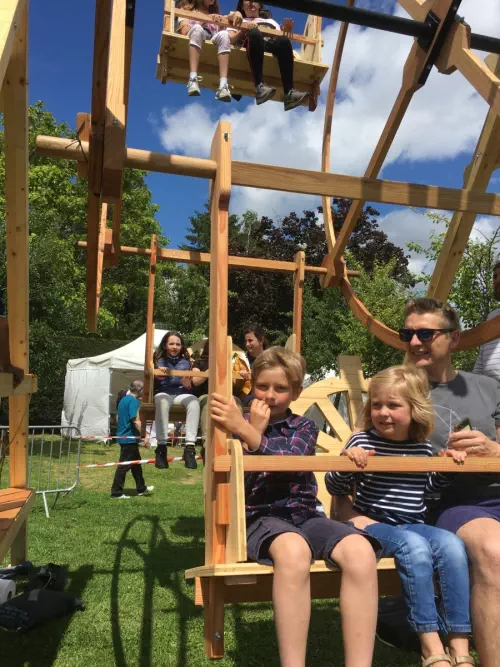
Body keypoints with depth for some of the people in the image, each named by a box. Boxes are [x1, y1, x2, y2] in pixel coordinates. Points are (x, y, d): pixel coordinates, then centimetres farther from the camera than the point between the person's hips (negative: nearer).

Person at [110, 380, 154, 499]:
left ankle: (141, 488, 27)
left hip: (123, 436, 10)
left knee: (136, 463, 18)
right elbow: (136, 420, -24)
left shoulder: (124, 399, 13)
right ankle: (116, 492, 4)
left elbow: (118, 417, 21)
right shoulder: (134, 401, -16)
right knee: (124, 466, -2)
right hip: (130, 438, -10)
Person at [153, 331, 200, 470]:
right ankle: (161, 446, -37)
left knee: (194, 401, -35)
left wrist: (188, 385, -9)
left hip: (181, 394, 2)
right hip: (163, 393, -1)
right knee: (162, 401, -40)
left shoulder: (186, 362, 17)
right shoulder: (158, 361, 12)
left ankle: (190, 446, -39)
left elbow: (191, 386, 15)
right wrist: (156, 377, -15)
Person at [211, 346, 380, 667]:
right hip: (263, 518, -2)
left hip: (306, 515, 2)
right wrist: (254, 429, -8)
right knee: (293, 550, -38)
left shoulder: (304, 427, 11)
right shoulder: (241, 426, 9)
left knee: (361, 550, -29)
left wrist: (247, 431, -26)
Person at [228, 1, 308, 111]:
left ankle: (289, 93, -44)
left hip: (271, 47, 2)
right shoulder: (238, 20, 30)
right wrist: (245, 30, -5)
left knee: (284, 40, -30)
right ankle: (260, 87, -49)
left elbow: (281, 36, 22)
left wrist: (286, 31, 1)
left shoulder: (270, 21, 38)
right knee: (254, 33, -34)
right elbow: (230, 41, 9)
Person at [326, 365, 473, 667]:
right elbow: (335, 488, -3)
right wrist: (346, 462, -23)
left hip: (414, 526, 4)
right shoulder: (363, 441, -7)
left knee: (452, 544, -24)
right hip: (372, 524, -4)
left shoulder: (423, 447, 5)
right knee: (414, 546, -32)